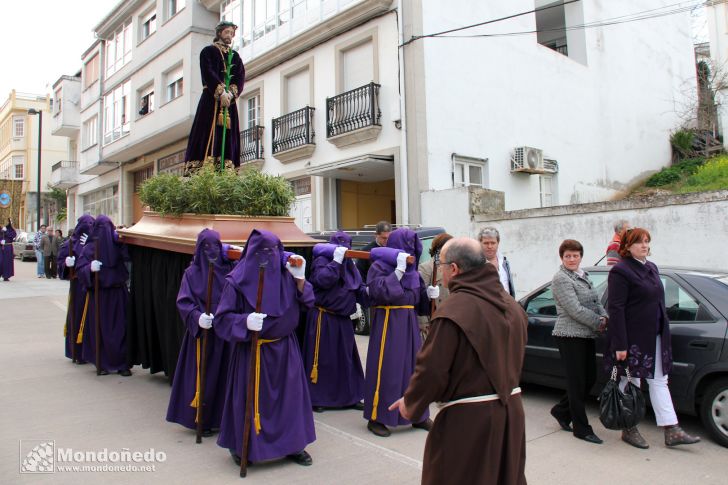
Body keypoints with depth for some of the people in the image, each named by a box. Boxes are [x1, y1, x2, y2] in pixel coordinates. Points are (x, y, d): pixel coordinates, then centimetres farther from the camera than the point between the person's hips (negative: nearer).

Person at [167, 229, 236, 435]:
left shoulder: (229, 269, 4)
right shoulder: (192, 273, 0)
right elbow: (184, 302, -8)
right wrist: (197, 317, -24)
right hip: (202, 332, -2)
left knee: (225, 374, 4)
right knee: (203, 375, 4)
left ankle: (221, 417, 19)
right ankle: (201, 420, 18)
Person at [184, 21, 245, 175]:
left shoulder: (235, 55, 20)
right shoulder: (208, 51, 9)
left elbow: (240, 77, 6)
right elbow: (208, 73, -7)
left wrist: (230, 93, -13)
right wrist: (221, 93, -20)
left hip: (229, 101, 4)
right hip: (211, 100, -4)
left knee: (228, 137, -3)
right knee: (208, 134, -11)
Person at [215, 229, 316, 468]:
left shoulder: (285, 274, -1)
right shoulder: (237, 281, -12)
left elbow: (306, 304, 0)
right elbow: (222, 318, -11)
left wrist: (300, 278, -14)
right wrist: (245, 321, -29)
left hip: (285, 349, 4)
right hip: (251, 351, -4)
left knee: (290, 395, 10)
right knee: (251, 398, 5)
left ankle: (292, 444, 27)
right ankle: (243, 447, 28)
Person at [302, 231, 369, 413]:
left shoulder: (349, 264, 12)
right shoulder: (321, 261, -8)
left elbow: (358, 288, 9)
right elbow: (323, 280, -28)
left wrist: (367, 291, -12)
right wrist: (336, 260, -27)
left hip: (343, 319, 7)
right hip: (324, 318, -7)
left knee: (347, 359, 13)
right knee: (322, 359, 0)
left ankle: (350, 397, 24)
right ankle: (315, 399, 13)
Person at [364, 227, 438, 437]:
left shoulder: (412, 269, 13)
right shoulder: (379, 266, -6)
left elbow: (419, 297, 17)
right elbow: (381, 291, -21)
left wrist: (429, 294, -4)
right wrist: (399, 270, -22)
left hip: (409, 322, 7)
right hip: (388, 322, -7)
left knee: (414, 366, 10)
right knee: (386, 369, -3)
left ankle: (418, 415, 23)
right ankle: (376, 417, 10)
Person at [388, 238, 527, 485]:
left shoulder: (454, 310, -21)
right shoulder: (512, 306, 4)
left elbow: (432, 369, -20)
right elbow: (513, 360, 11)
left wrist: (410, 403, -3)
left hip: (468, 420, -7)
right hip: (511, 412, 7)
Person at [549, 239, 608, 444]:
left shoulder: (584, 276, 15)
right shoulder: (561, 278, -12)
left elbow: (596, 301, 16)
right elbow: (575, 310, -18)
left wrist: (604, 317, -4)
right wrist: (599, 322, -12)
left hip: (586, 335, 9)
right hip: (570, 335, -8)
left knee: (590, 379, 13)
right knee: (577, 383, 0)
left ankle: (562, 411, 30)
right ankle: (582, 429, 10)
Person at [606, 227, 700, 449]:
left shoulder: (652, 267, 12)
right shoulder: (621, 271, -15)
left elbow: (657, 301, 18)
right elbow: (615, 309, -19)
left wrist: (663, 333, 14)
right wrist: (620, 345, -21)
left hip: (655, 337, 8)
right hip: (633, 338, -8)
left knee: (659, 382, 11)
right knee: (631, 384, 5)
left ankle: (672, 432, 18)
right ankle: (629, 430, 20)